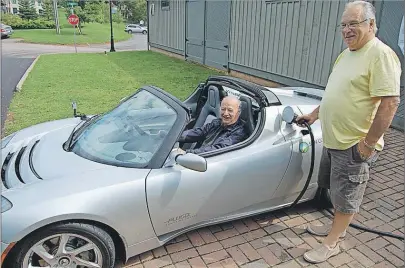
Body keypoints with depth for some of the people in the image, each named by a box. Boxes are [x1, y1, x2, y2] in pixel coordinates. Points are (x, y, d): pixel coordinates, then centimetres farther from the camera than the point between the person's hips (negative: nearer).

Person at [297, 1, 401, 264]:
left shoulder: (380, 55, -17)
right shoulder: (346, 54, 11)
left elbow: (390, 102, -23)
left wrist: (369, 143, -22)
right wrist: (314, 115, 19)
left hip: (354, 146, -8)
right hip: (333, 141, 9)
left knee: (346, 198, 7)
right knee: (337, 191, 23)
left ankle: (331, 244, 23)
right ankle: (337, 227, 43)